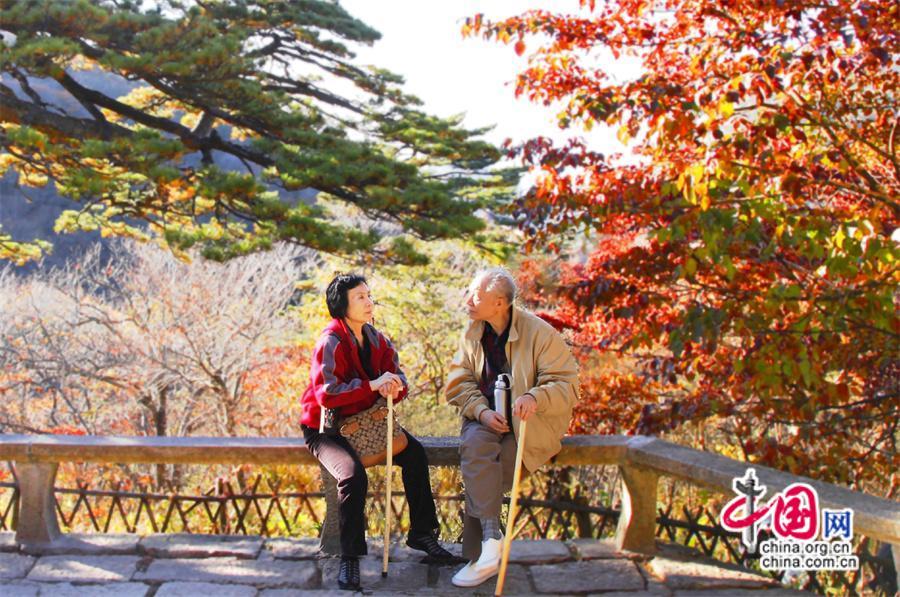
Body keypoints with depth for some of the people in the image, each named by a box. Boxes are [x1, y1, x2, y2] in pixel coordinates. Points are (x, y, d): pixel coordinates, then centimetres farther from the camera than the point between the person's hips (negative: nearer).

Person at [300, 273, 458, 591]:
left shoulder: (377, 339, 4)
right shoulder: (331, 342, -20)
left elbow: (399, 378, 1)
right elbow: (327, 394, -30)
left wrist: (394, 387, -24)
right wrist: (372, 385, -33)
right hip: (326, 429, -7)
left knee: (415, 453, -4)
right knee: (353, 475, -31)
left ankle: (422, 533, 12)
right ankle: (350, 556, -14)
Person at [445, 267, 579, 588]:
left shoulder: (540, 333, -10)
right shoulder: (472, 333, 5)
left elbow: (567, 384, -12)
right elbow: (459, 382, 4)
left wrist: (535, 397, -33)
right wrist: (481, 411, -16)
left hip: (531, 424, -4)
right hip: (486, 419, 4)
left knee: (484, 471, -26)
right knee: (474, 445, -31)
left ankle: (478, 556, -13)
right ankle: (492, 539, -31)